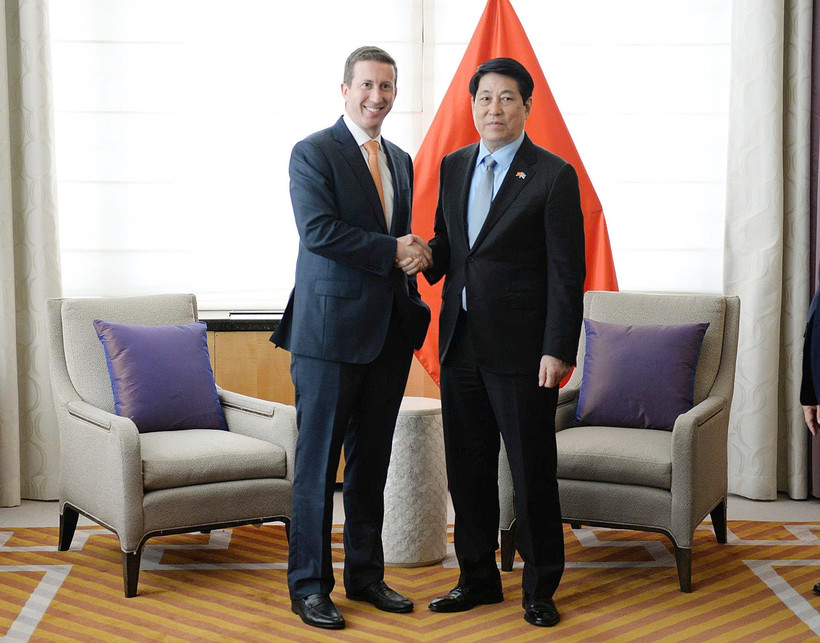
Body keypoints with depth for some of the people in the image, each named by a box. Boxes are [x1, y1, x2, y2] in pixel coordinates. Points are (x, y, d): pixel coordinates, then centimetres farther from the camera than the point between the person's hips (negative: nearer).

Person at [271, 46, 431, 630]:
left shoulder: (401, 161, 18)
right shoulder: (313, 153, -5)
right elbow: (318, 231, -17)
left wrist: (417, 253, 4)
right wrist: (393, 250, -15)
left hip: (390, 332, 7)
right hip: (331, 328, -7)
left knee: (373, 460, 12)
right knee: (318, 461, -1)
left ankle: (366, 575, 23)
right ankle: (309, 585, 9)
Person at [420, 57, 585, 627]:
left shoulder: (554, 176, -5)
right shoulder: (453, 167, 12)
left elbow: (567, 273, -8)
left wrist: (558, 350, -15)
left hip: (521, 348, -5)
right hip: (461, 344, 5)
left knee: (533, 472, 3)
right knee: (467, 469, 12)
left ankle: (541, 588, 18)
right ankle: (478, 578, 28)